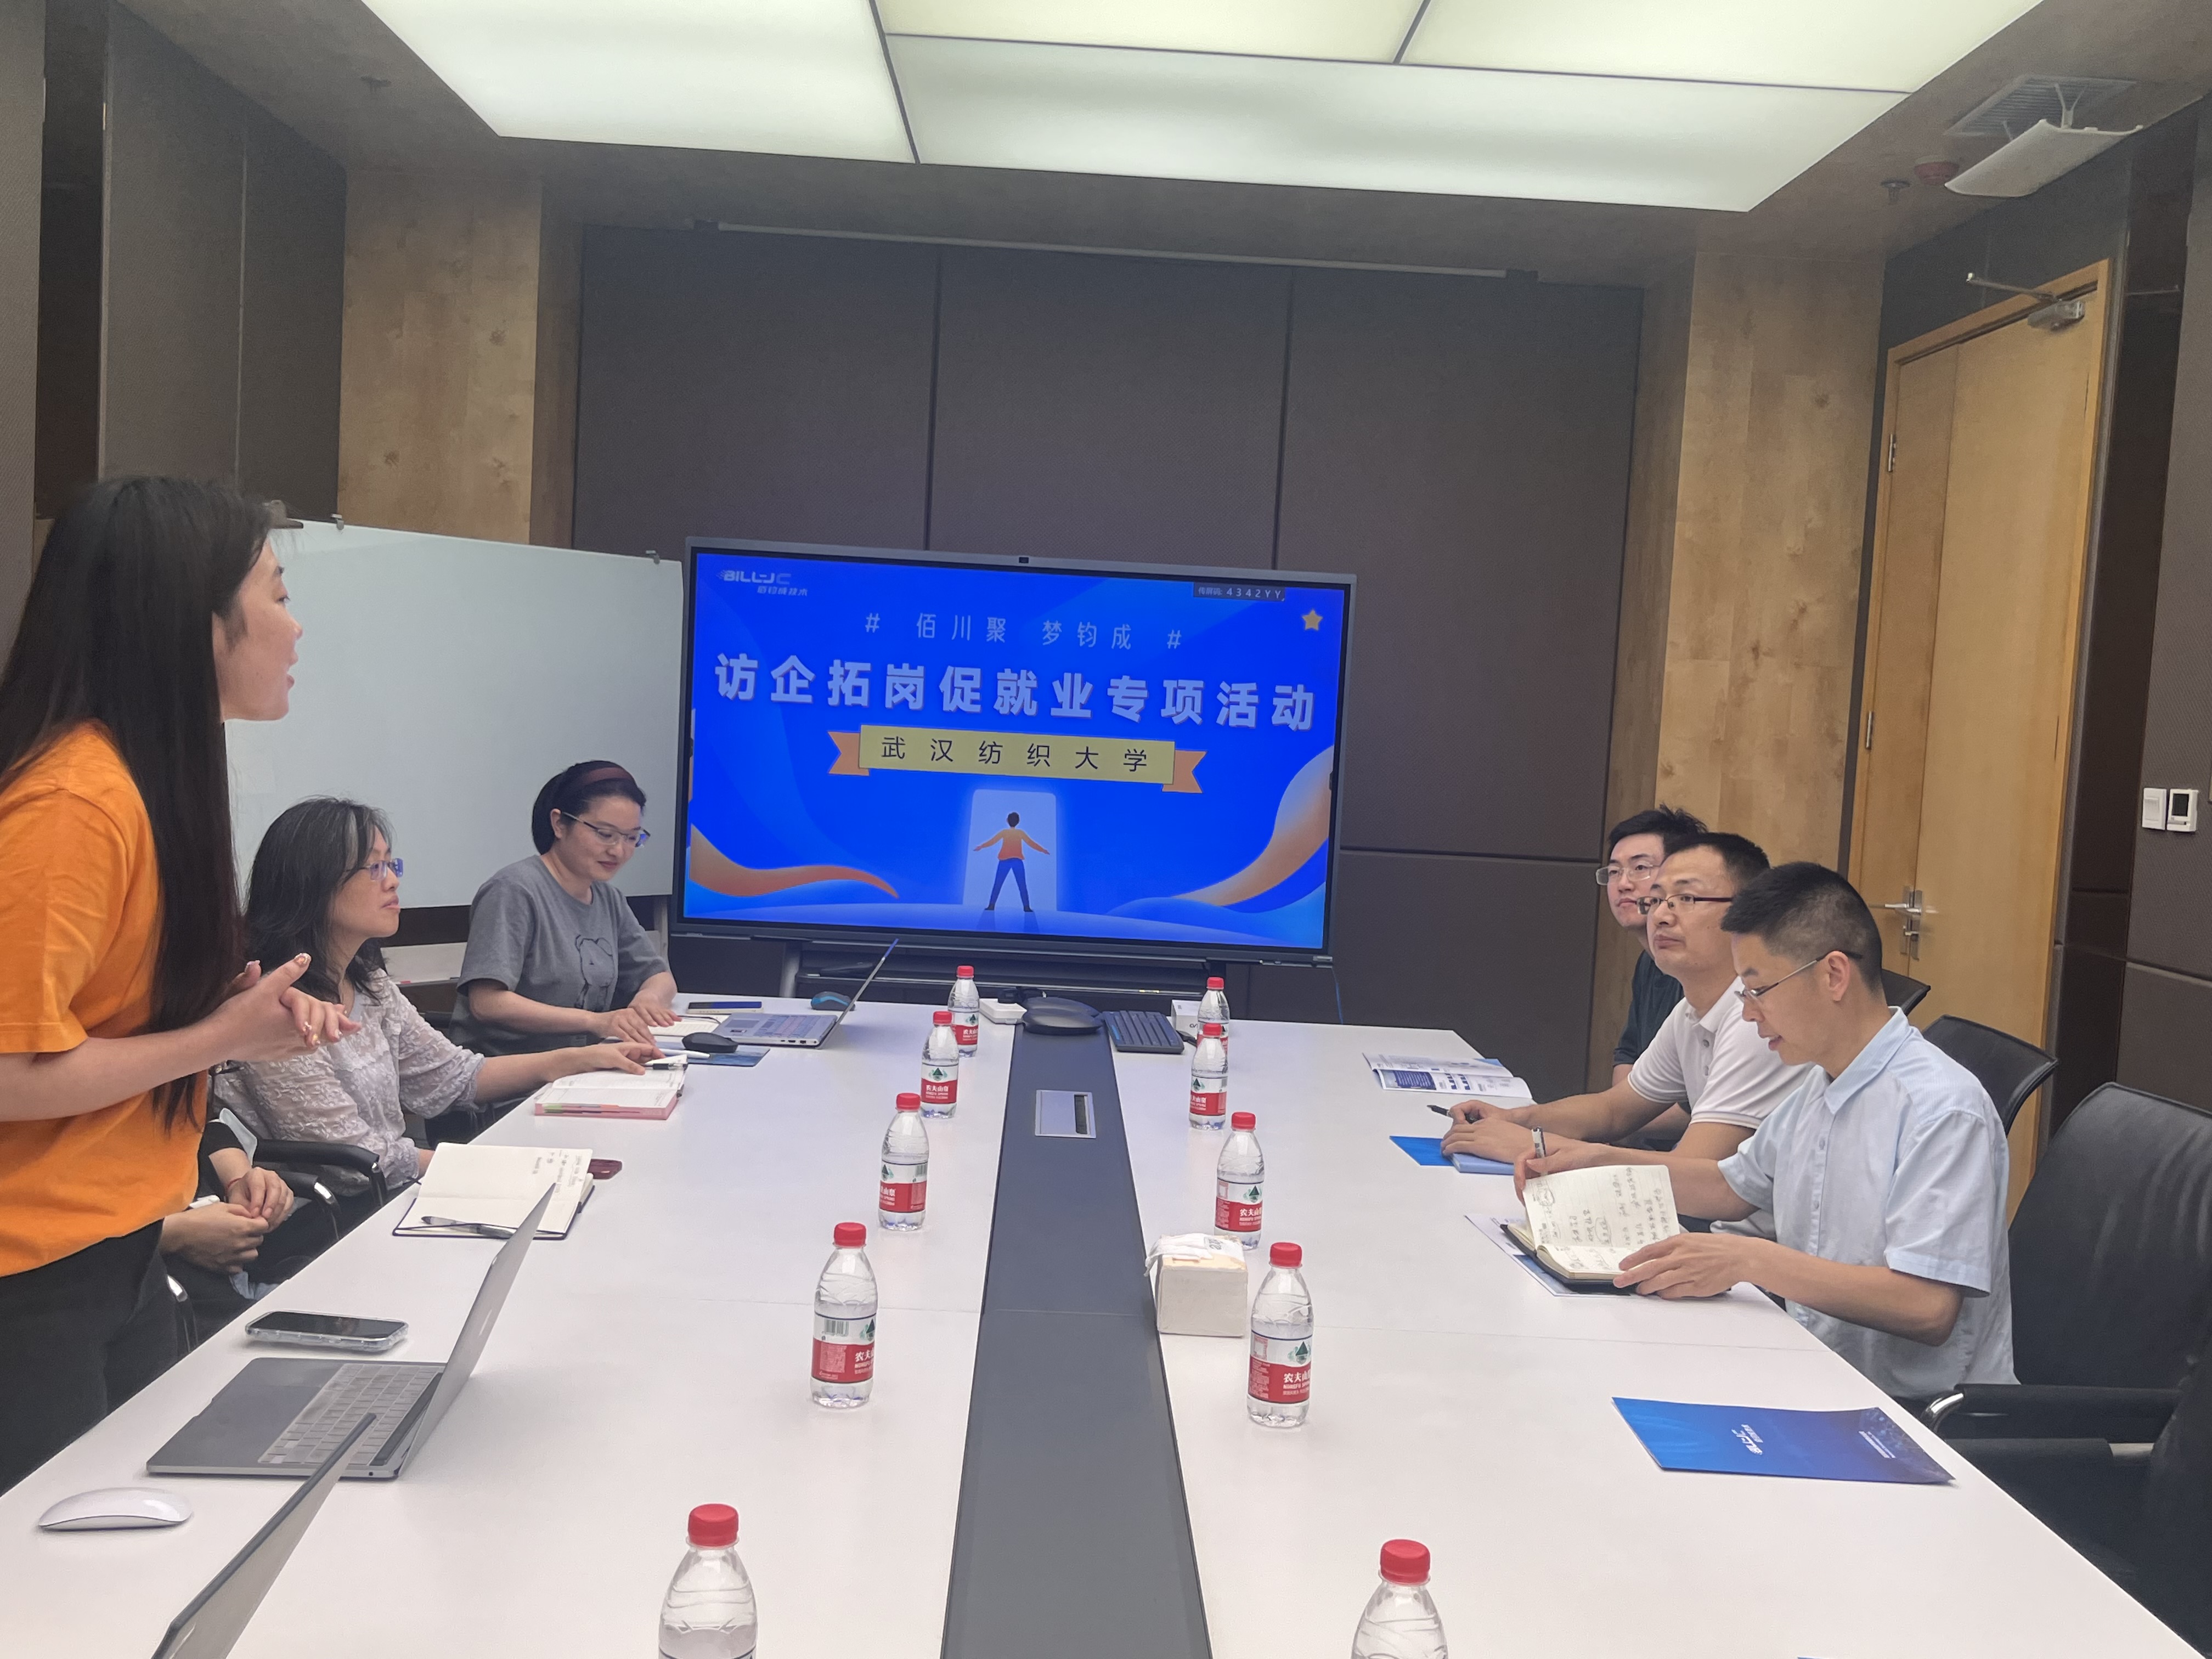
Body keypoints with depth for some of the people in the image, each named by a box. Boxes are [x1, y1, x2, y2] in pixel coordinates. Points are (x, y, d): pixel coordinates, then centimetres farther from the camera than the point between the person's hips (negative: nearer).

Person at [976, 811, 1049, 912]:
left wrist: (981, 846, 15)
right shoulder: (1021, 833, 3)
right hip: (1017, 861, 0)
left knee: (997, 884, 3)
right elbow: (1031, 843, 4)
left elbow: (992, 841, 3)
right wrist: (1043, 850, 13)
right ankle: (1026, 907, -4)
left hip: (1005, 861, 0)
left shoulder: (1004, 832, 2)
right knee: (1022, 885, 3)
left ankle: (992, 905, -3)